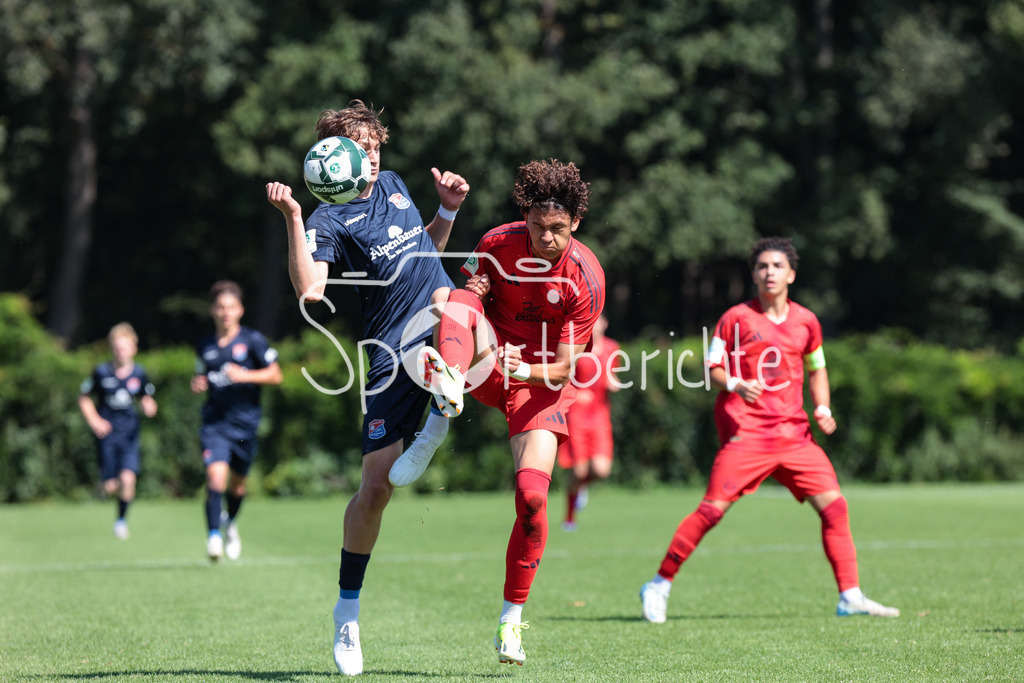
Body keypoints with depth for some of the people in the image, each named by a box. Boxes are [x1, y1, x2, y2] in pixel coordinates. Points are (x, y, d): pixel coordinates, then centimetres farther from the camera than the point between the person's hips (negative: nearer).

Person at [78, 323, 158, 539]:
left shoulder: (139, 373, 0)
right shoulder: (102, 372, -4)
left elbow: (146, 398, 14)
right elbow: (84, 398, 7)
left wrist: (149, 406, -9)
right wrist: (94, 421, -4)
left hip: (129, 432, 1)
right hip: (107, 432, -1)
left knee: (128, 478, -16)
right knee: (110, 487, -3)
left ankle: (122, 519, 6)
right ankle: (121, 491, 35)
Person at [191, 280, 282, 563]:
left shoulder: (252, 340, -3)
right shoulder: (205, 346, 7)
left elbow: (275, 375, -3)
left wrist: (245, 376, -17)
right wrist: (198, 383, -1)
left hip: (245, 422, -1)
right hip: (214, 422, 1)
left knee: (237, 483, 13)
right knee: (216, 475, -20)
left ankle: (231, 523, 42)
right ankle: (214, 535, -19)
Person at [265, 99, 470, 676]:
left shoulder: (394, 185, 16)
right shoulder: (331, 219, -4)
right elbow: (309, 289, -22)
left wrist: (448, 210, 13)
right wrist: (293, 220, -29)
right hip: (392, 353, -4)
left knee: (447, 299, -34)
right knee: (376, 486, -7)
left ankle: (438, 424, -16)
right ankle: (348, 608, 12)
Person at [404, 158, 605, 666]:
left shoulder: (586, 278, -16)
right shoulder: (497, 244, -10)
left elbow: (564, 370, -15)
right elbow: (466, 301, 0)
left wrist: (526, 371, -35)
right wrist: (470, 296, -23)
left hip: (540, 384, -1)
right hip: (486, 361, 2)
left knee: (532, 495, -16)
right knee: (460, 298, -28)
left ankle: (511, 618, 1)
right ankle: (449, 386, -58)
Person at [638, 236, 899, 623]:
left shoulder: (806, 322, 11)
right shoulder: (737, 318, 0)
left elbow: (816, 370, 24)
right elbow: (711, 368, 3)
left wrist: (823, 409, 8)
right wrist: (736, 385, -17)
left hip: (793, 432, 4)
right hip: (745, 431, -4)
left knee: (834, 506, -5)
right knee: (713, 508, -13)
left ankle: (850, 597, 2)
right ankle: (659, 585, -1)